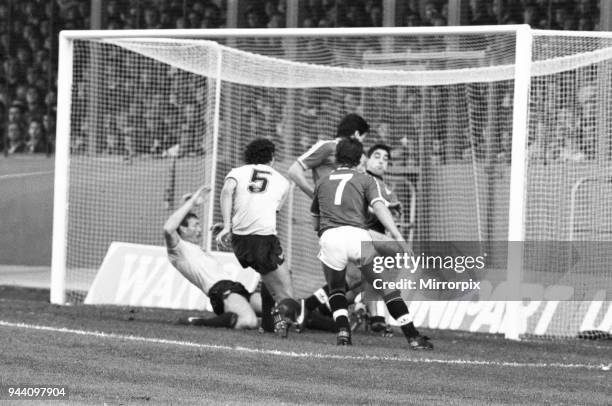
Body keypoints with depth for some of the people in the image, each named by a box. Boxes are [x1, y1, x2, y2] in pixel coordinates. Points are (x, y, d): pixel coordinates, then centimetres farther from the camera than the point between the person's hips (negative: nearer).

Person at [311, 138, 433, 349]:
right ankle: (412, 336, 1)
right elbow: (379, 207, -2)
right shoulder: (366, 180, 16)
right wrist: (398, 237, -11)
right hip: (358, 236, -2)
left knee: (336, 289, 23)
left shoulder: (322, 183, 26)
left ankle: (343, 331, 1)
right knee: (386, 286, 7)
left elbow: (315, 222, 30)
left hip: (329, 237, 2)